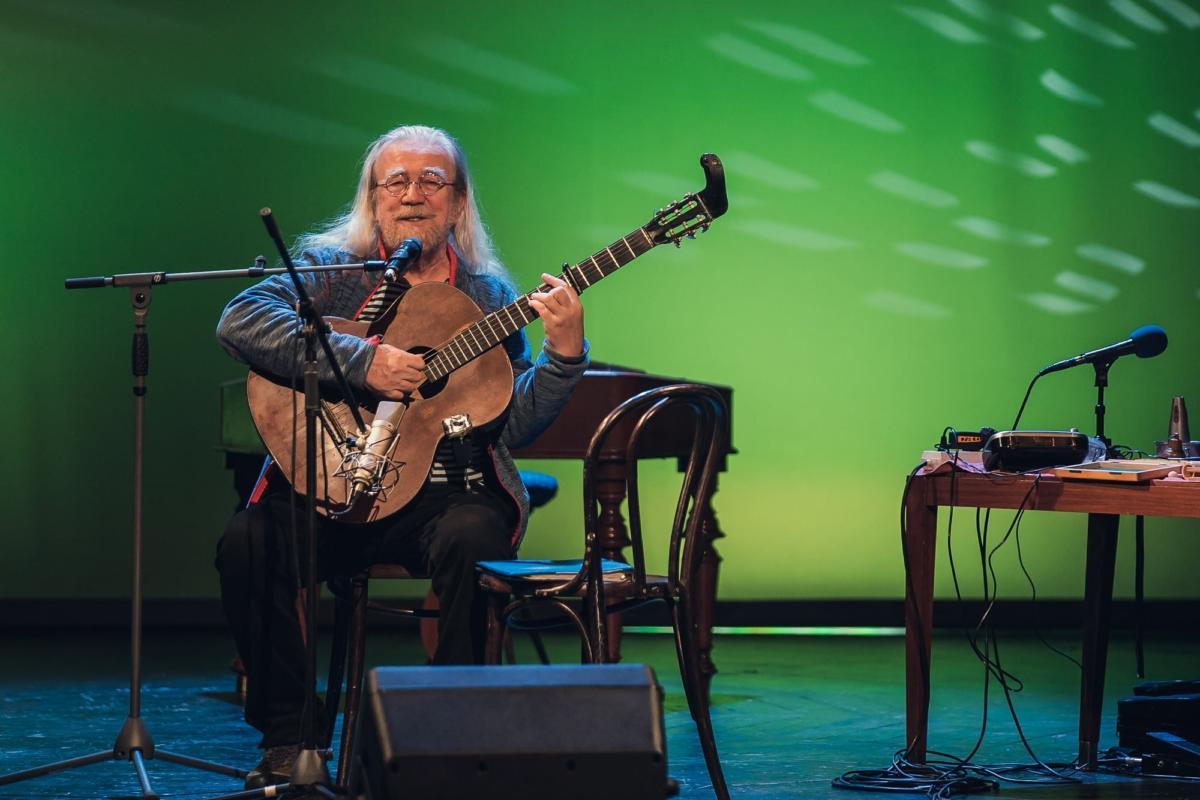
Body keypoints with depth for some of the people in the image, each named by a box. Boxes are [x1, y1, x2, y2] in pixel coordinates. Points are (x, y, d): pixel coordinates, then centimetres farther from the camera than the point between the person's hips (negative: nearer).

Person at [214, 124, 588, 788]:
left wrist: (563, 354, -10)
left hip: (448, 494, 1)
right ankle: (288, 733, -11)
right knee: (248, 541, -28)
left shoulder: (488, 295, 13)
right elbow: (238, 321, -14)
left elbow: (515, 425, 6)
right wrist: (362, 361, -21)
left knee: (471, 536, -33)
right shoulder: (333, 268, 6)